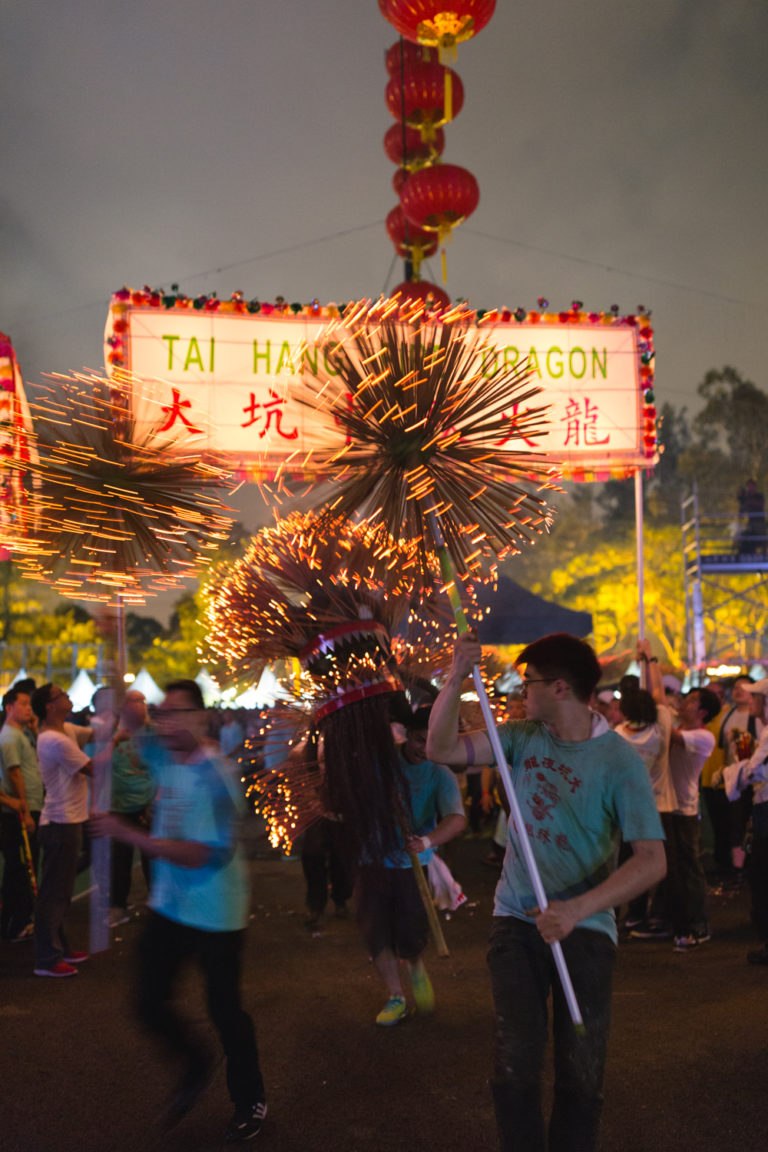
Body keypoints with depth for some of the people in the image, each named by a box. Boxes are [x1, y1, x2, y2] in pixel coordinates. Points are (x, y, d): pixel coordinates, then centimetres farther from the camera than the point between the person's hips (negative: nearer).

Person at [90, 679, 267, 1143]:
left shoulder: (214, 775, -23)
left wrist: (126, 833, -29)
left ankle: (250, 1102, 30)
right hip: (169, 907, 7)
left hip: (216, 913, -7)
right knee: (151, 1003, 10)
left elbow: (198, 855, -28)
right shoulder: (166, 759, 0)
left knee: (225, 1008, 7)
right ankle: (196, 1064, 39)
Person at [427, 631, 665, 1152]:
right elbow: (443, 749, 0)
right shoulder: (524, 737, 1)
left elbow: (652, 860, -19)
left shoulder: (620, 762, -13)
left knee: (580, 1075, 5)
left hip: (585, 927, -3)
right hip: (517, 920, 3)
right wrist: (456, 679, -14)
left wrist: (577, 909, -29)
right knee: (516, 1066, -4)